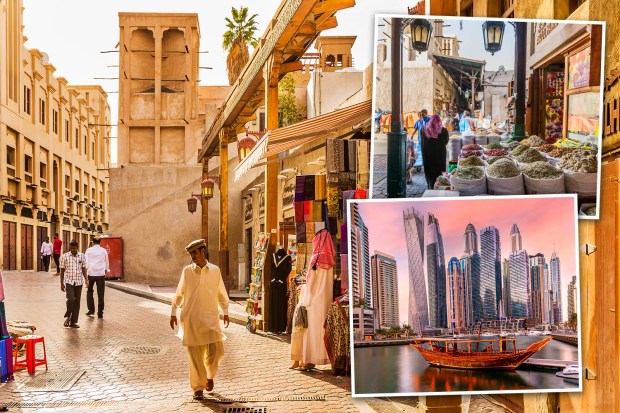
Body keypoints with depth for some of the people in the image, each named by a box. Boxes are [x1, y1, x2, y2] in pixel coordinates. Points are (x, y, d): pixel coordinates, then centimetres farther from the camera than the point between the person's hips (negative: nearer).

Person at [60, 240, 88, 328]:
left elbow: (83, 269, 8)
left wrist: (86, 279, -7)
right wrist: (61, 284, 1)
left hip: (79, 282, 3)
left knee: (77, 302, 4)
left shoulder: (82, 256, 3)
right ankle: (67, 316, 6)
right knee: (71, 299, -18)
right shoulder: (64, 256, -2)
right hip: (69, 281, -2)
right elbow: (62, 270, 2)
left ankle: (73, 322, 13)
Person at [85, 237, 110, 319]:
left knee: (90, 292, 16)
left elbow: (87, 263, -2)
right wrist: (106, 270, 28)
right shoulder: (104, 251, 4)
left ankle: (91, 311, 12)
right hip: (101, 274, 1)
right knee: (100, 294, 4)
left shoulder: (89, 250, 0)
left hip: (91, 274, -1)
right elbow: (107, 262, 13)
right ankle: (100, 313, 6)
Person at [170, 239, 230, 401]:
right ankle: (198, 388, 13)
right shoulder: (187, 271, 3)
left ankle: (209, 375, 21)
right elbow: (179, 294, 11)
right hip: (190, 319, 0)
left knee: (217, 351, -9)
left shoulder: (215, 271, 4)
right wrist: (173, 313, 10)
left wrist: (225, 312, 15)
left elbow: (221, 293, 15)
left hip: (210, 318, 0)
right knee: (195, 355, 1)